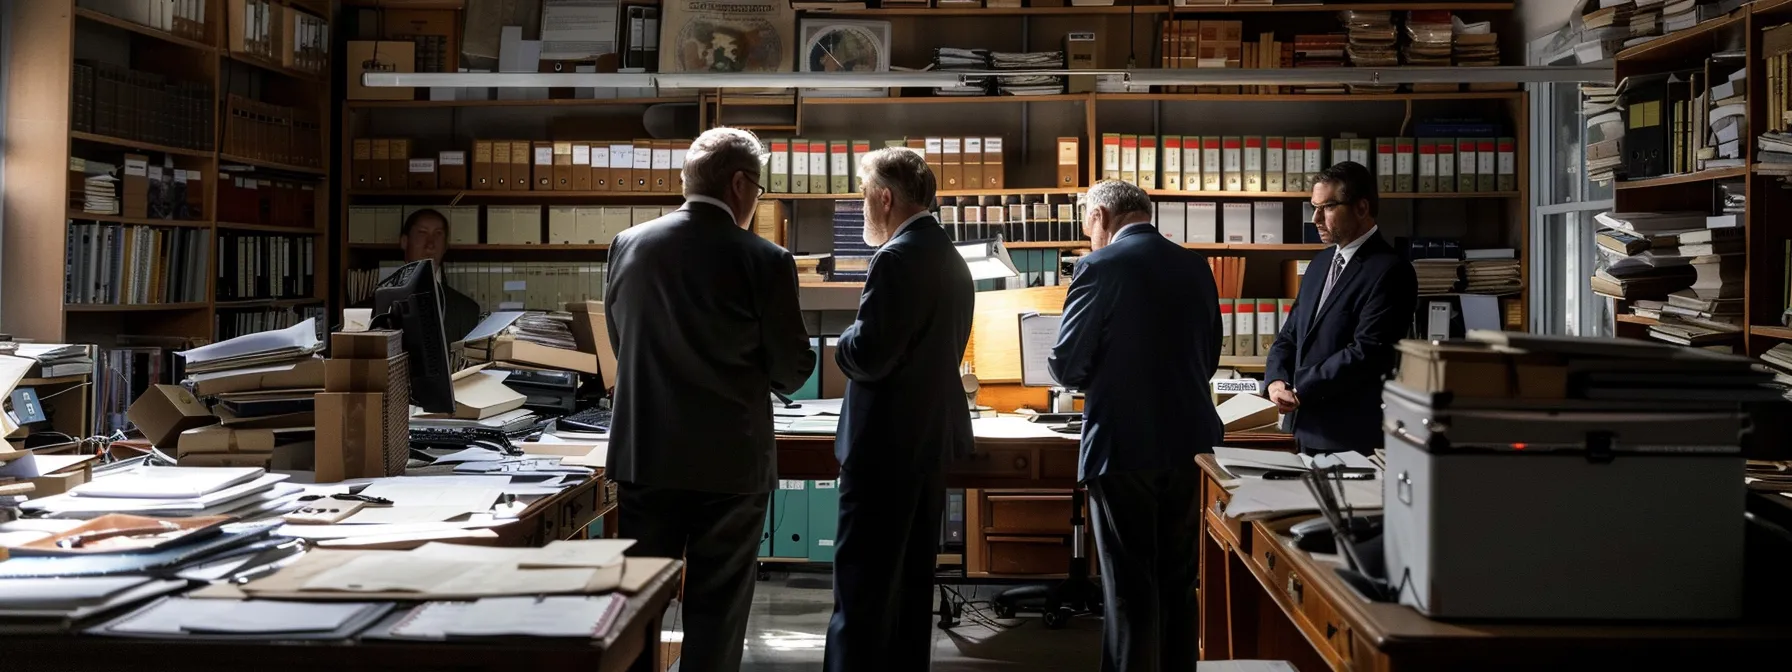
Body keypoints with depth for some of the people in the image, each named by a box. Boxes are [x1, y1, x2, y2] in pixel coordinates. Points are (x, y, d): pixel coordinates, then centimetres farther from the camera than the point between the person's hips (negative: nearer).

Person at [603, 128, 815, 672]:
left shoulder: (628, 245, -1)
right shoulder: (764, 261, -13)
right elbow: (792, 370, -6)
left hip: (643, 455, 4)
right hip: (729, 462, -3)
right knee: (717, 611, 9)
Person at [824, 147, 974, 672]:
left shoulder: (897, 259, -17)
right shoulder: (952, 259, 12)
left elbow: (867, 357, -22)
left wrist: (843, 343, -1)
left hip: (887, 442, -9)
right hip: (932, 437, 9)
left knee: (861, 587, -4)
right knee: (911, 580, 16)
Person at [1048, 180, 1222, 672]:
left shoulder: (1101, 268, -12)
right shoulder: (1196, 267, 6)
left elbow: (1067, 367, -10)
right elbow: (1209, 358, 14)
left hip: (1125, 448, -6)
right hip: (1190, 444, 6)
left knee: (1129, 588, 3)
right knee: (1179, 581, 17)